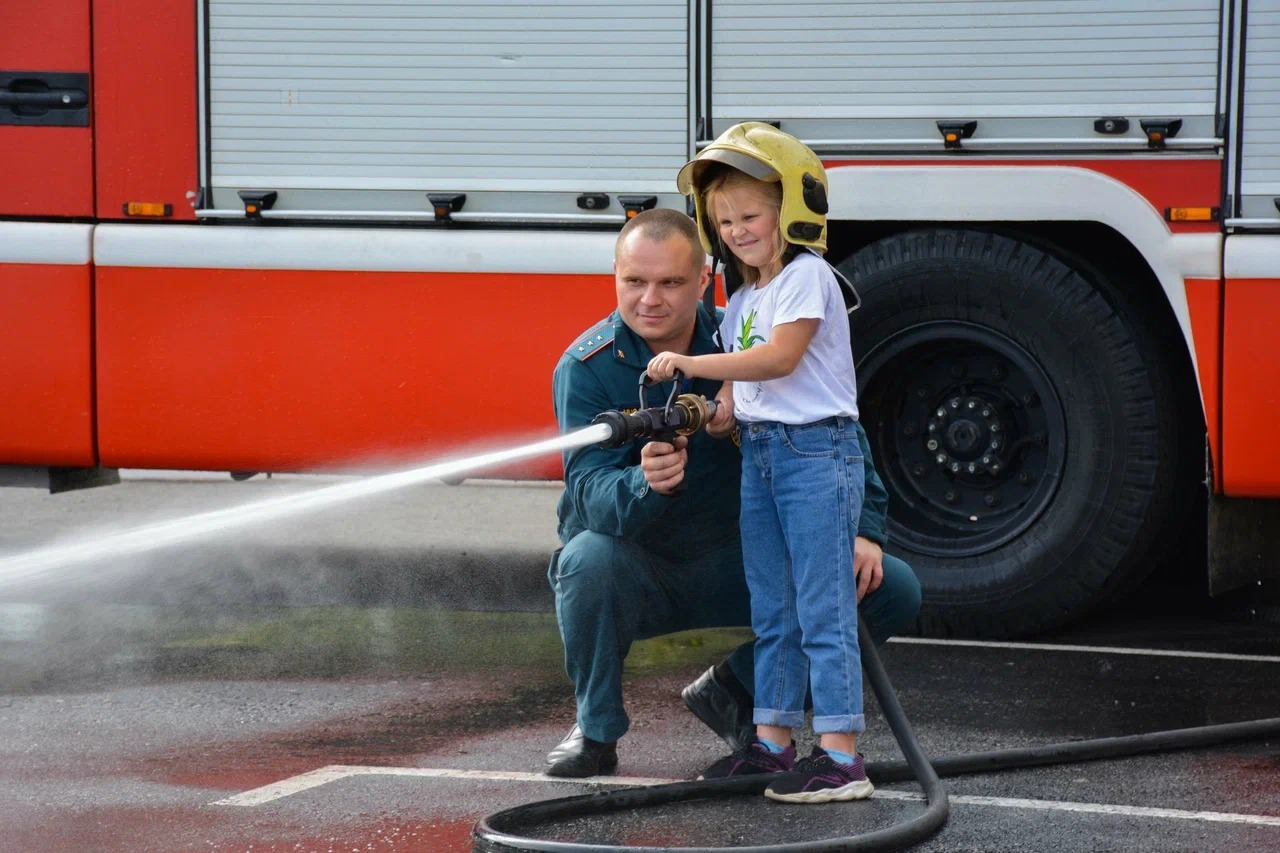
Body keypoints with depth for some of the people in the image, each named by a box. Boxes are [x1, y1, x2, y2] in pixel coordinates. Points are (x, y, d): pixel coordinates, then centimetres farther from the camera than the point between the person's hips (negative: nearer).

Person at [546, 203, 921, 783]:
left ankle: (735, 691, 7)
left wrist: (861, 529, -10)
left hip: (736, 568, 3)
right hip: (638, 573, -3)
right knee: (589, 559, -38)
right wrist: (647, 485, -49)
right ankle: (596, 730, -11)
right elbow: (590, 491, -27)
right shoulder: (587, 367, -16)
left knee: (892, 590, -12)